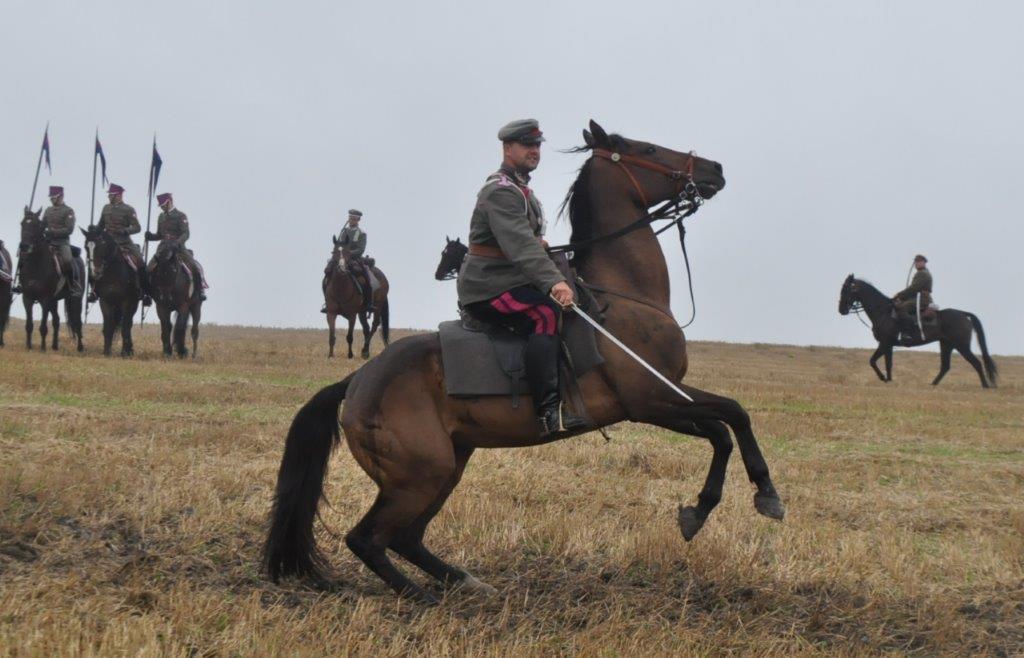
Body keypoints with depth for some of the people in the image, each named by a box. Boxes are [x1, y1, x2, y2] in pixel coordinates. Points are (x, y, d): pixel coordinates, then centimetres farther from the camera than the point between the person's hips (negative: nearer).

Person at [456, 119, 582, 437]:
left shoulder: (519, 188, 19)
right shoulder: (500, 191, -16)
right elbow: (520, 245, -31)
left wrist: (538, 242, 11)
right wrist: (554, 281, -42)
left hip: (510, 281, 11)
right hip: (488, 289, -11)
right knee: (548, 314, -31)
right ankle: (548, 410, -39)